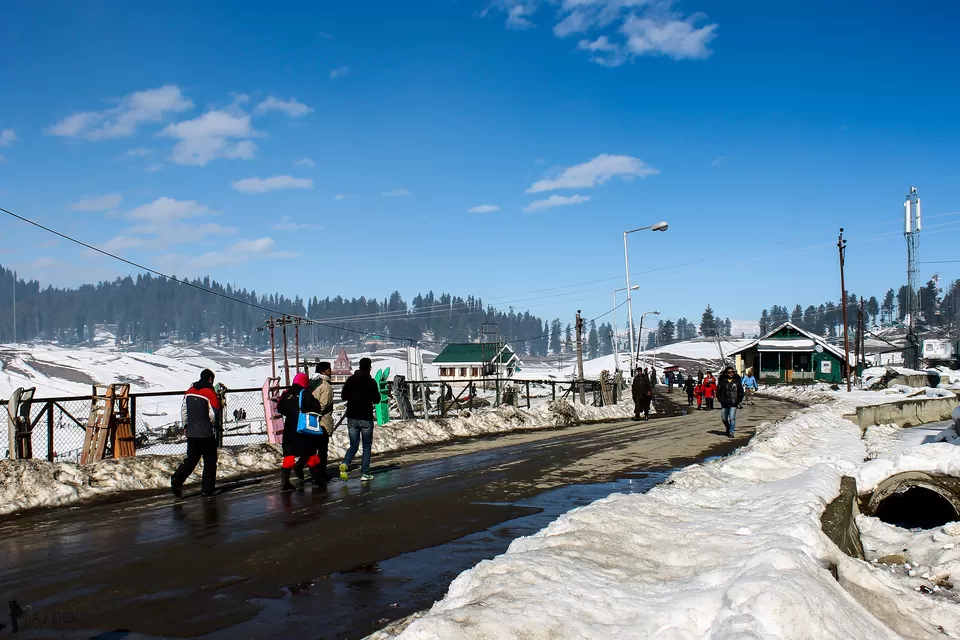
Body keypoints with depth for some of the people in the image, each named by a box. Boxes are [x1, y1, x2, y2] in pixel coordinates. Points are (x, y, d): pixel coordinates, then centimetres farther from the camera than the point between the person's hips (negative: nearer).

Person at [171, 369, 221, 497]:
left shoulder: (189, 391, 6)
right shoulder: (210, 393, -12)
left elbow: (183, 410, 11)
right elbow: (214, 414, -14)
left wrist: (185, 426, 22)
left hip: (191, 432, 5)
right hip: (207, 433, -5)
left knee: (191, 458, 15)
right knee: (210, 460, 7)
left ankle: (177, 479, -4)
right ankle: (207, 488, 9)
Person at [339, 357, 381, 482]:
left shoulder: (350, 380, 1)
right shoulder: (371, 382, -10)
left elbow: (343, 397, 8)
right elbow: (376, 399, -7)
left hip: (352, 417, 4)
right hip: (366, 418, -3)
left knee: (354, 445, 13)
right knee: (367, 446, 9)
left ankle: (345, 463, -13)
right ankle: (365, 474, 6)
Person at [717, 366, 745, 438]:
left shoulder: (737, 381, 3)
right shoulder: (722, 381, 2)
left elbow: (741, 392, 12)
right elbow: (718, 391, 8)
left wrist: (739, 400, 4)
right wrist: (720, 399, 0)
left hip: (733, 404, -1)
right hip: (724, 404, 2)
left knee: (732, 418, -8)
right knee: (724, 418, 10)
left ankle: (731, 432, 0)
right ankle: (728, 428, 37)